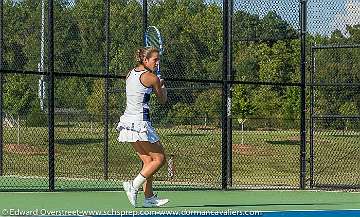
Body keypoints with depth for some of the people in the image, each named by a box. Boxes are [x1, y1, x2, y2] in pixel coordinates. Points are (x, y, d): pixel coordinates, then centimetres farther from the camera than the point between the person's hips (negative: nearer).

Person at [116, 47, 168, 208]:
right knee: (159, 158, -1)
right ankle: (134, 186, -9)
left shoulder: (130, 74, 12)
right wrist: (163, 86, 26)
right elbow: (163, 100, 7)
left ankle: (149, 197, 7)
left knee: (148, 160, 11)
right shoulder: (152, 78, -10)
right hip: (140, 123, -8)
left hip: (127, 121, 8)